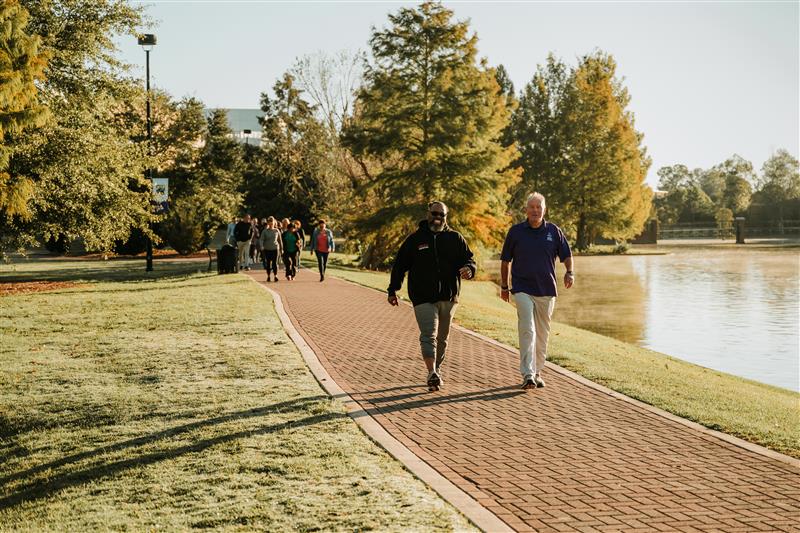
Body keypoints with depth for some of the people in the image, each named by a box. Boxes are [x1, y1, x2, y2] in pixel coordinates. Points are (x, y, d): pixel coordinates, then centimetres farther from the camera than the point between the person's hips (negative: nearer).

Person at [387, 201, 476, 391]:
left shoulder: (455, 239, 8)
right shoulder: (415, 239, 4)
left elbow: (468, 260, 8)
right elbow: (399, 266, 8)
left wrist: (469, 269, -17)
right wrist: (392, 290, 4)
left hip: (448, 297, 3)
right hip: (423, 298, -3)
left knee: (442, 338, 14)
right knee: (428, 335, -17)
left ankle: (437, 369, 30)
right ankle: (432, 374, -27)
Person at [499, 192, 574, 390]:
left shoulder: (554, 231, 5)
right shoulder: (516, 231, 2)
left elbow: (566, 254, 12)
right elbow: (505, 260, 10)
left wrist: (570, 272, -7)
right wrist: (504, 286, 12)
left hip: (547, 290, 3)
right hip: (523, 289, -2)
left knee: (542, 333, 11)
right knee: (527, 331, -15)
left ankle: (537, 372, 24)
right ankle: (527, 375, -20)